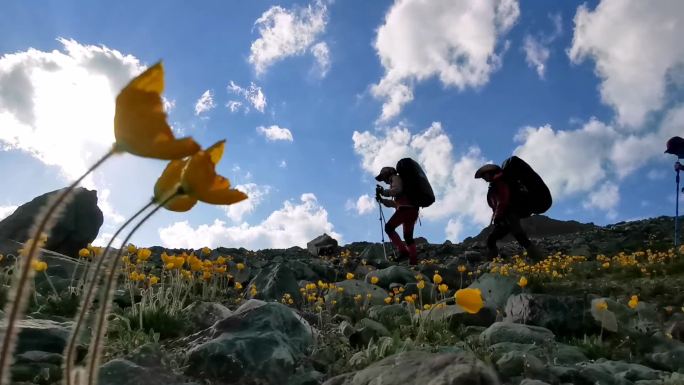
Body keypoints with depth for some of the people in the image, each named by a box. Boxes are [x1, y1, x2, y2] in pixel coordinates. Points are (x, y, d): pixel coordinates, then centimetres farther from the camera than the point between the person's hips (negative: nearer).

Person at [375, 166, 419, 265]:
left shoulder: (395, 177, 7)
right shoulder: (395, 181, 33)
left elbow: (397, 190, -15)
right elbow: (396, 203, 30)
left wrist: (383, 191, -5)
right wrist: (382, 200, 23)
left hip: (406, 208, -10)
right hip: (412, 210, 10)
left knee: (389, 227, -11)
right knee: (408, 236, 9)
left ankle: (403, 251, -20)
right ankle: (414, 261, 4)